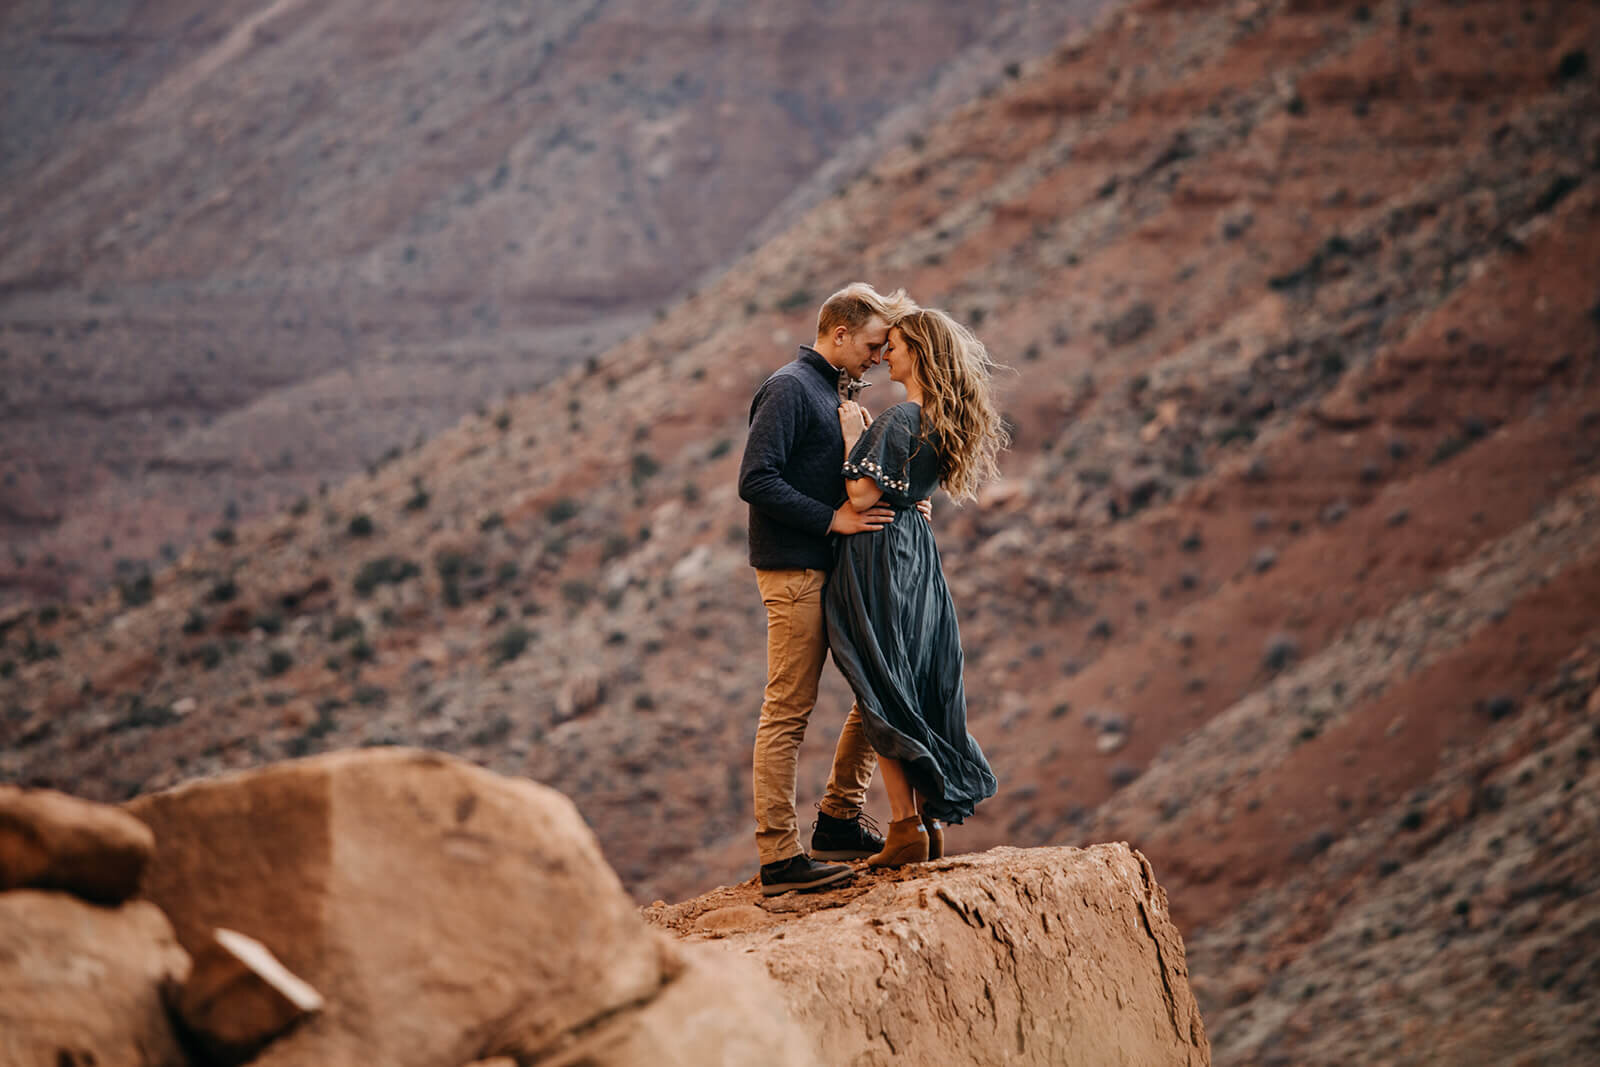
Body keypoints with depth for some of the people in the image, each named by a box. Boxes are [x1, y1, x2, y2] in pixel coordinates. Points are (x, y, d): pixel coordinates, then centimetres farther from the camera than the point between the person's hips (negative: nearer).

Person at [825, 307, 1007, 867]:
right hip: (917, 554, 9)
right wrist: (865, 433, 11)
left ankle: (907, 827, -5)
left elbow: (862, 495, -21)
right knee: (919, 690, 12)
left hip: (880, 555, -8)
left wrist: (853, 435, -9)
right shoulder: (942, 421, 9)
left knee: (882, 695, -3)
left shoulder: (900, 419, -17)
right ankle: (934, 821, 14)